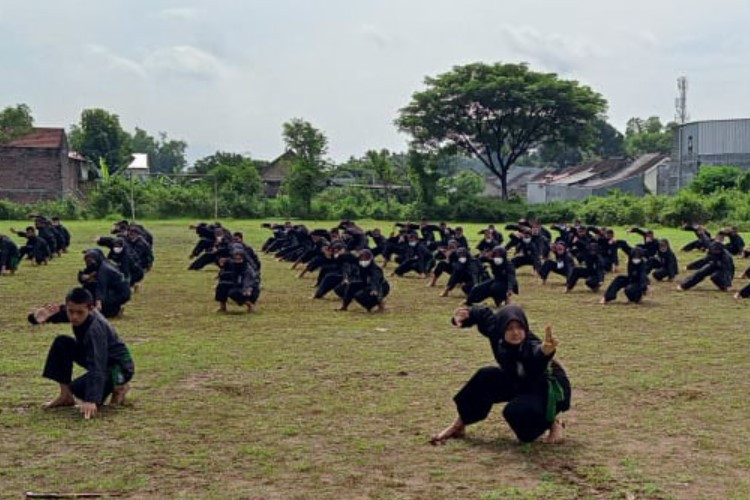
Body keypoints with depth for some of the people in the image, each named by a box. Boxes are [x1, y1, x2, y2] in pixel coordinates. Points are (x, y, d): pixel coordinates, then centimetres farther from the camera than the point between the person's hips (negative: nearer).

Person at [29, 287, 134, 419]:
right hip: (97, 357, 8)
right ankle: (66, 396, -1)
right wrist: (38, 316, -37)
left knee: (78, 389, -26)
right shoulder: (72, 311, -12)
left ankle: (118, 386, 0)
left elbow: (97, 368, -42)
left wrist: (92, 401, -52)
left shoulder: (95, 329, -34)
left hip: (119, 366, -8)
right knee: (62, 343, -9)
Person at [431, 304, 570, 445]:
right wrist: (465, 316, -16)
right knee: (486, 377, -14)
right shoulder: (497, 334, -18)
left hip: (551, 388, -7)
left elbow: (538, 355, -64)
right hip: (520, 383, 7)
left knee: (515, 411, -31)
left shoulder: (532, 346, -38)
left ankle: (553, 423, -1)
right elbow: (485, 315, 2)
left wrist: (546, 351, -88)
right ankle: (459, 425, 3)